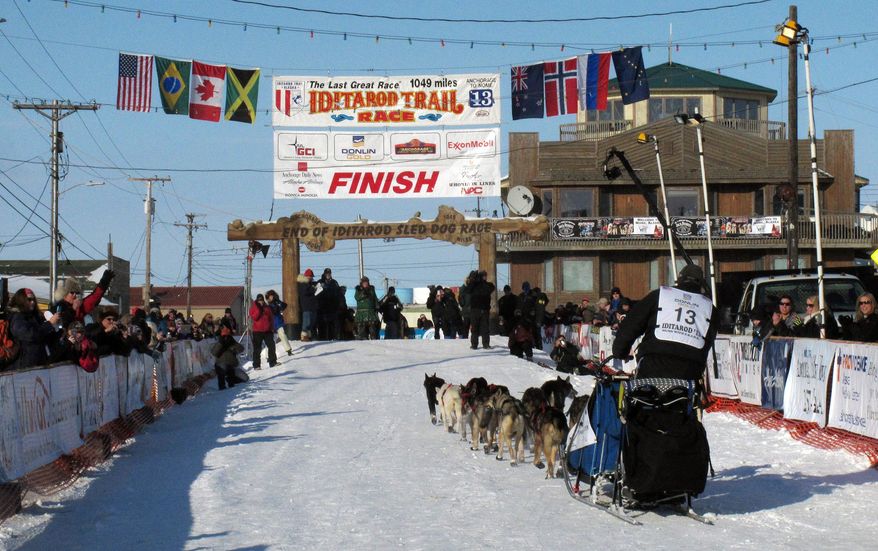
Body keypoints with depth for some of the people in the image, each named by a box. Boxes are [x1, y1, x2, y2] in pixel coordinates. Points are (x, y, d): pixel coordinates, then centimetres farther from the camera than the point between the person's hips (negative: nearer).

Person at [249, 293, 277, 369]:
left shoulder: (267, 308, 11)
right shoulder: (253, 308, 0)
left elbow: (271, 318, 16)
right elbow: (254, 317, -15)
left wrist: (272, 327, 9)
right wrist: (259, 309, -19)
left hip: (268, 331, 4)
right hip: (258, 331, -3)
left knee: (271, 346, 0)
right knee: (257, 349, -1)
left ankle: (273, 362, 7)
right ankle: (256, 365, 1)